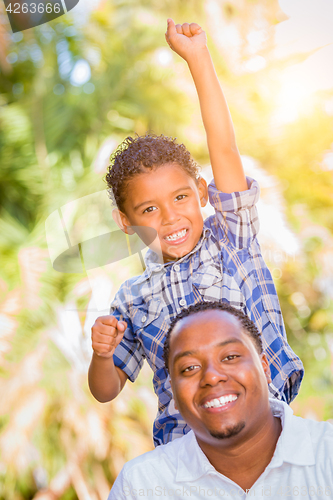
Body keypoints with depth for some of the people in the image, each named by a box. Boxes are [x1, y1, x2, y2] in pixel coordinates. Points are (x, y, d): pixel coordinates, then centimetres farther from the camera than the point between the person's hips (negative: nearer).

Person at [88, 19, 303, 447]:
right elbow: (106, 391, 16)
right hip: (185, 451, 1)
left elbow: (224, 149, -5)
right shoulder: (134, 298, 10)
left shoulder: (231, 239, 5)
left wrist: (197, 57, -8)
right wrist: (102, 355, -7)